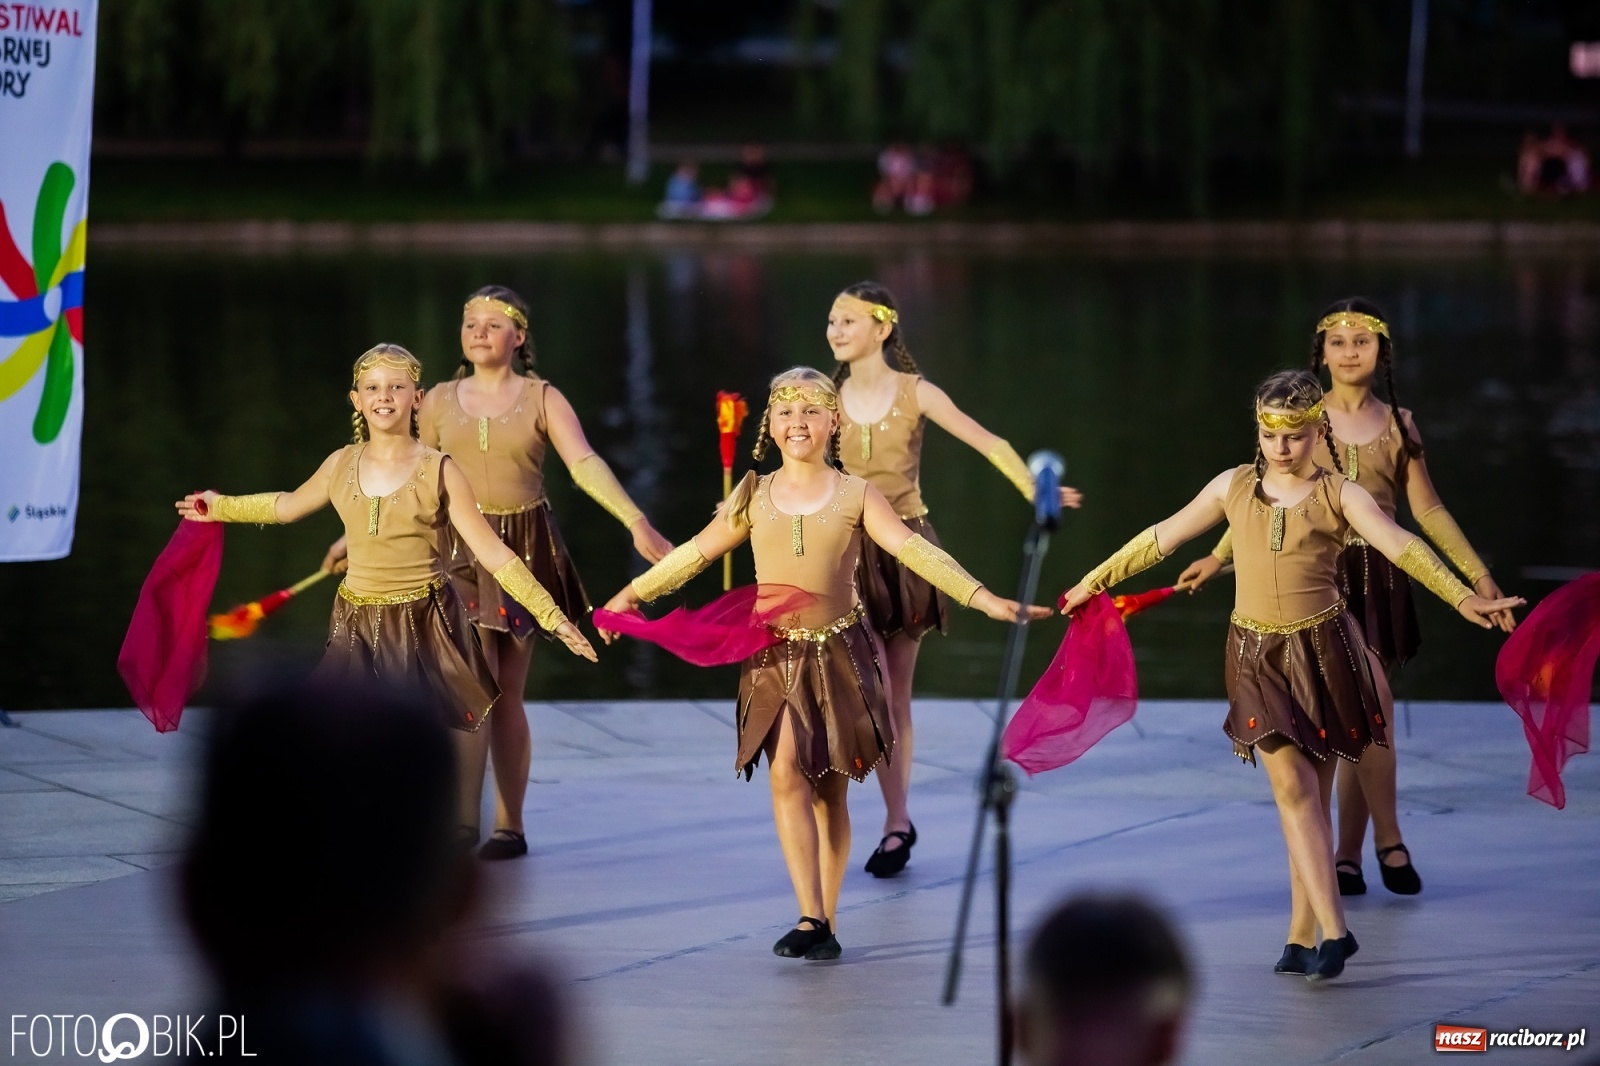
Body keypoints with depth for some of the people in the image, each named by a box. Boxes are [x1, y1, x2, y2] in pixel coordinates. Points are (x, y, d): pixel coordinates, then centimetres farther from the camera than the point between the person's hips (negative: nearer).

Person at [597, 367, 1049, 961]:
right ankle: (811, 918, -21)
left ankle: (825, 921, 16)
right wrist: (634, 594, 21)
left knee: (829, 790, 6)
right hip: (774, 655, 1)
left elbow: (914, 550, -10)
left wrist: (982, 597, -21)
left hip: (839, 654, -1)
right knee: (787, 774, -16)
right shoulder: (755, 497, 5)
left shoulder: (855, 496, -1)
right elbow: (696, 552, 15)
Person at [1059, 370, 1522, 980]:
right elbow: (1162, 538, 15)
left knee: (1312, 794, 4)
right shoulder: (1233, 488, 6)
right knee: (1292, 787, -10)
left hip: (1323, 652, -1)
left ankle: (1303, 935, 11)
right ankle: (1333, 931, -13)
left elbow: (1401, 548, -16)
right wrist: (1093, 582, 19)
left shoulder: (1340, 496, -2)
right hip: (1258, 656, 1)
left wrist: (1462, 598, -30)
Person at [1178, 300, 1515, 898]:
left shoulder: (1397, 424, 8)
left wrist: (1478, 574, 5)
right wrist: (1218, 557, -7)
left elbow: (1428, 510, 9)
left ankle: (1347, 857, 9)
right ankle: (1389, 839, -4)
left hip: (1379, 580, 3)